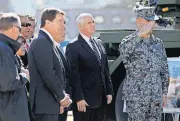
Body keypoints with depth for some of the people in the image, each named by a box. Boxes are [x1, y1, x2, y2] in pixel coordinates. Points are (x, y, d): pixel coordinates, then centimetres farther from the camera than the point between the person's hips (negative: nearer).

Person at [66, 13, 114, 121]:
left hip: (100, 99, 7)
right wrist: (79, 98, -18)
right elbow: (73, 74, -13)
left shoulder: (99, 43, 16)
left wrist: (109, 91, 10)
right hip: (84, 101, -7)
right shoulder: (74, 46, -8)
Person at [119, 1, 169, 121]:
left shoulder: (158, 43, 9)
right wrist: (140, 34, -40)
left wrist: (164, 94, 11)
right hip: (136, 97, -5)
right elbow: (123, 51, -33)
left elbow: (164, 70, 14)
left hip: (156, 97, 5)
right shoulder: (129, 41, -7)